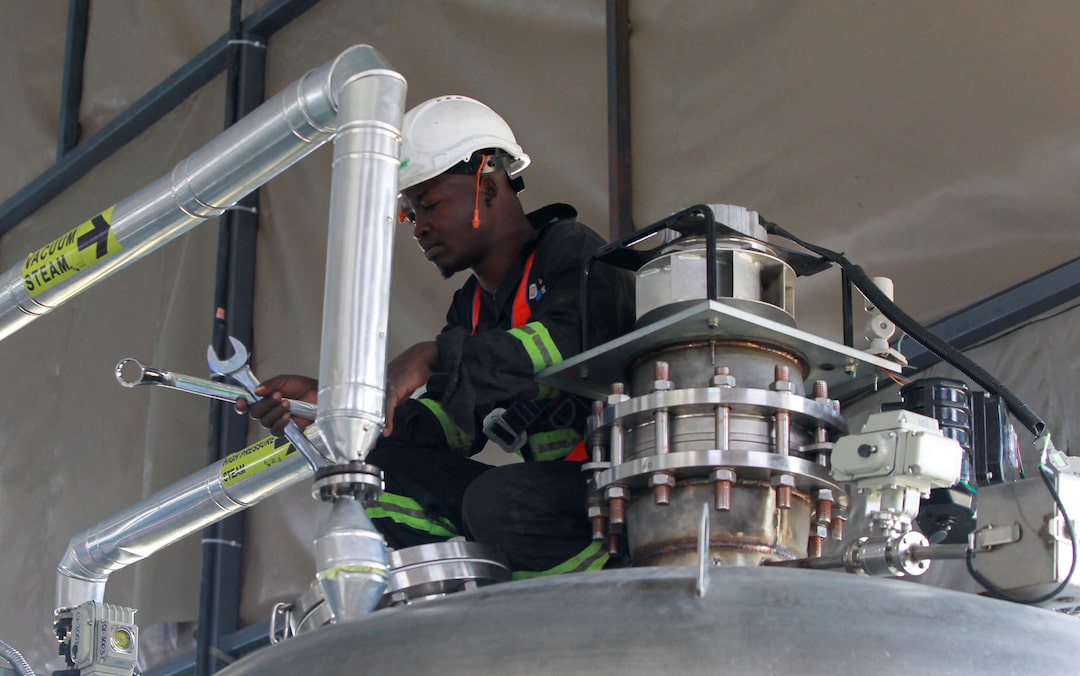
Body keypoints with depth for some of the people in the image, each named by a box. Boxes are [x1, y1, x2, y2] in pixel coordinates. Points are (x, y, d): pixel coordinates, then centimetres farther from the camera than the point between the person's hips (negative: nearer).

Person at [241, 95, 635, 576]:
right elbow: (450, 424, 9)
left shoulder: (571, 249, -4)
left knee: (500, 501, -34)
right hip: (547, 488, 8)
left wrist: (435, 357, -30)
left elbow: (575, 342, -26)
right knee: (374, 467, -3)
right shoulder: (471, 307, 20)